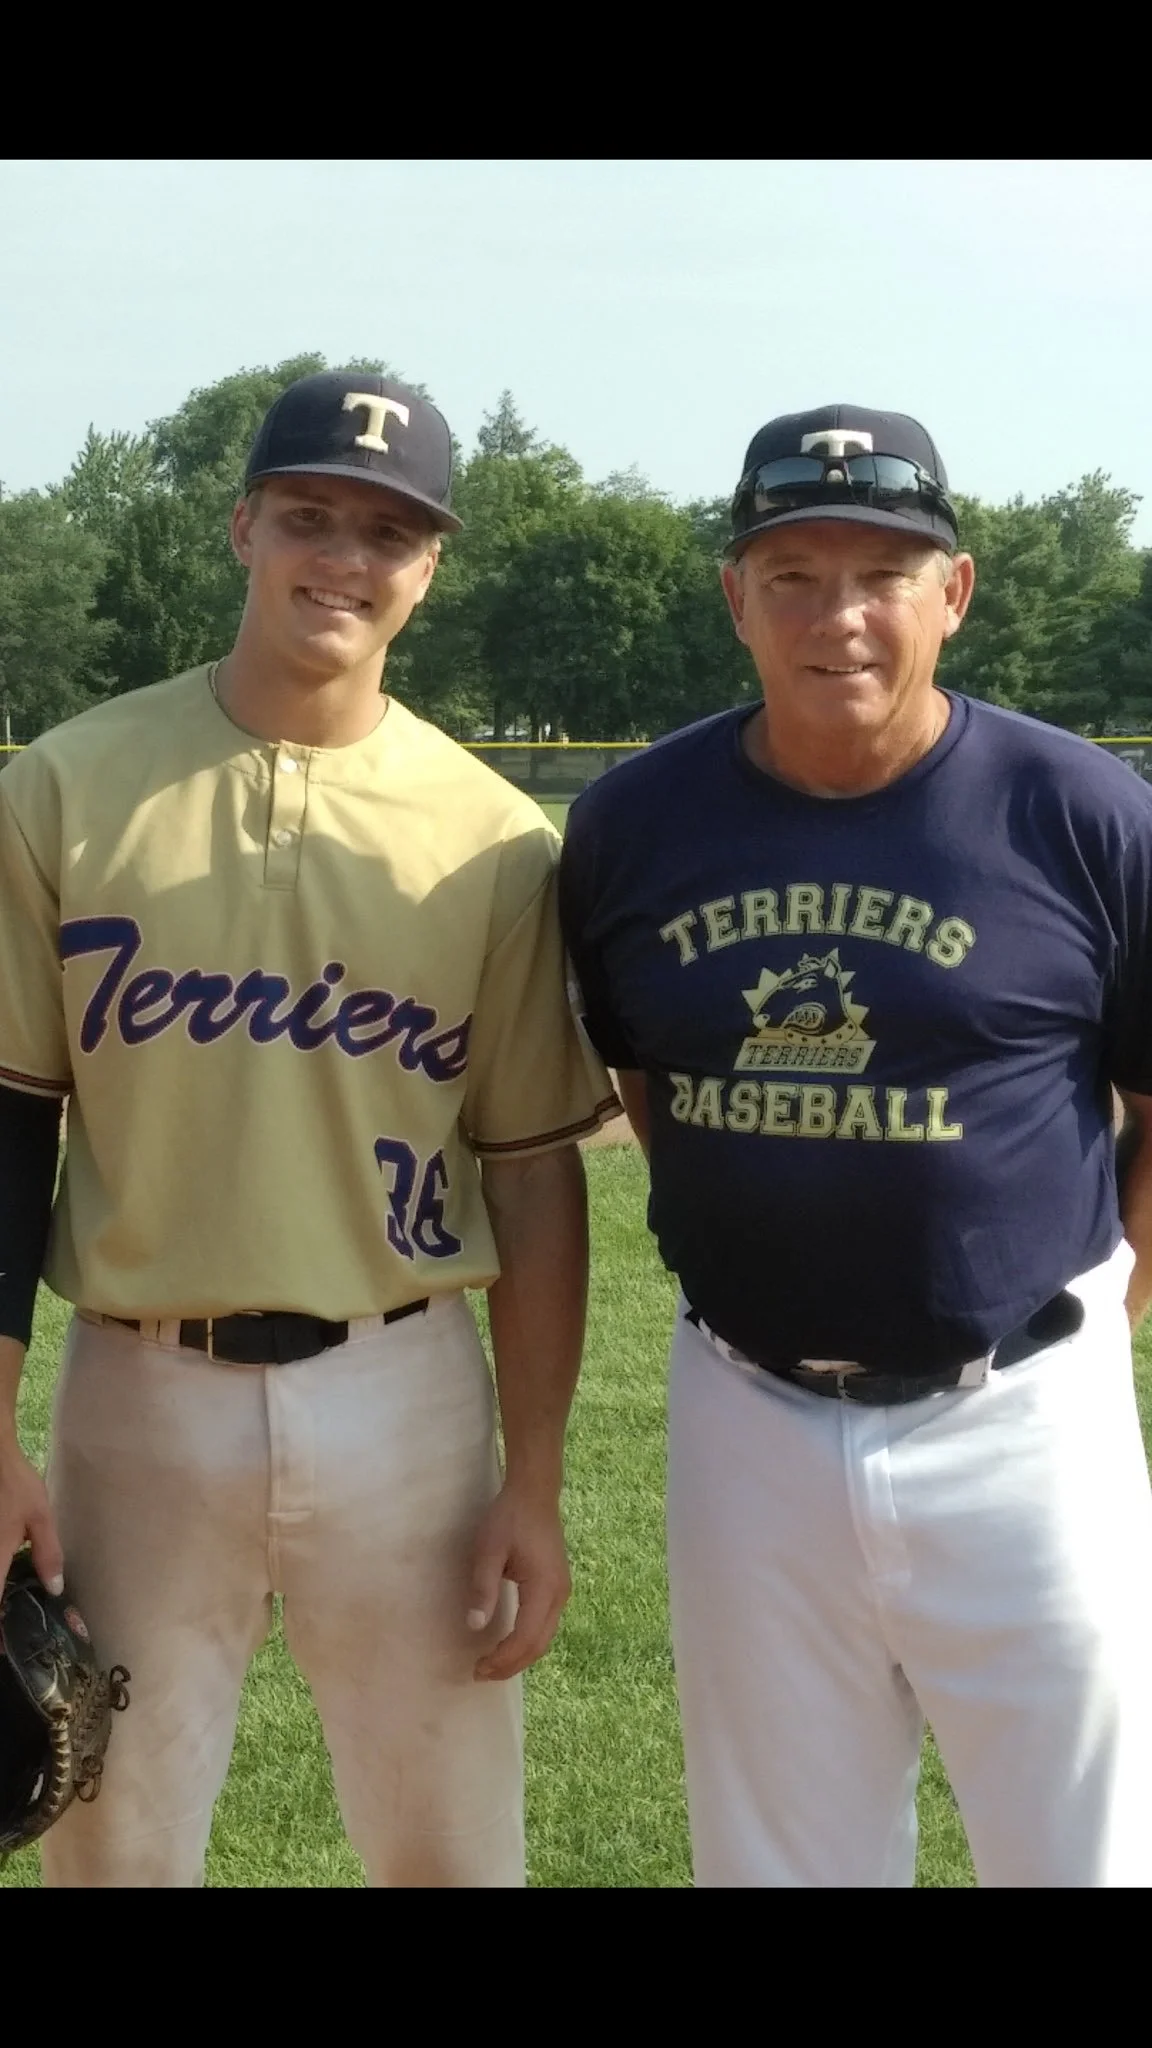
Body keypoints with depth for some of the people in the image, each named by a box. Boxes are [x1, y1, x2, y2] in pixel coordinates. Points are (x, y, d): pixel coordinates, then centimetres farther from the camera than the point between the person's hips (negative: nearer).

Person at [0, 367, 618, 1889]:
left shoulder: (491, 837, -2)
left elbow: (534, 1171, 1)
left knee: (451, 1842, 12)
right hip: (140, 1391, 0)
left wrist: (534, 1487, -1)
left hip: (404, 1393, 0)